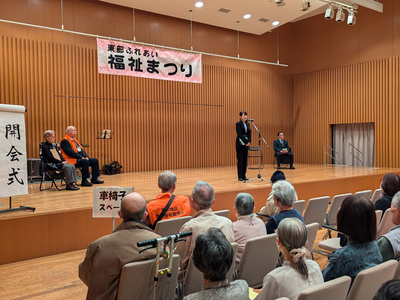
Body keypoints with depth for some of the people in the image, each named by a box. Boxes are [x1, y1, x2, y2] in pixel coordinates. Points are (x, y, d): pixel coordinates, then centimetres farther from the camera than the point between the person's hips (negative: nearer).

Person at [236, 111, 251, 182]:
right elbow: (240, 134, -16)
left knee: (245, 159, 7)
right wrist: (246, 141, -19)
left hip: (246, 144, 6)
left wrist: (249, 142, -7)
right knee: (240, 160, -3)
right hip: (240, 144, -6)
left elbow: (249, 133, 8)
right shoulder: (238, 124, -8)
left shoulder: (247, 124, 11)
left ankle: (244, 175, 13)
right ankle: (240, 176, 2)